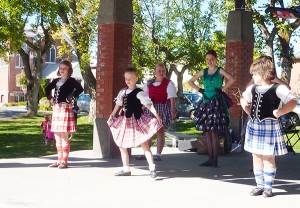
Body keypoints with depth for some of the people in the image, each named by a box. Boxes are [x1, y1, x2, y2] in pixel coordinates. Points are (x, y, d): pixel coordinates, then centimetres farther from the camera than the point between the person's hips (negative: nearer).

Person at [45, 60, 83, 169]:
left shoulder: (71, 81, -5)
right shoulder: (56, 81, 14)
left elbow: (80, 89, -23)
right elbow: (48, 88, 30)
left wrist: (71, 98, -18)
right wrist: (50, 97, 15)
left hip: (65, 108, -7)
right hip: (56, 108, 7)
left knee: (64, 136, -5)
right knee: (57, 136, 11)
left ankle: (64, 161, 0)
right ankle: (59, 160, 19)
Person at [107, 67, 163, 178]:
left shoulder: (139, 93, -13)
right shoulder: (123, 92, 8)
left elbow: (149, 105, -23)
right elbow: (118, 105, 20)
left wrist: (157, 116, -34)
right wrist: (111, 117, 26)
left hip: (137, 121, -7)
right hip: (125, 121, 7)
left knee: (144, 145, -8)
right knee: (122, 145, 11)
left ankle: (152, 168, -7)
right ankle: (126, 169, 22)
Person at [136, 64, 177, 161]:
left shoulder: (169, 83, -1)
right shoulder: (149, 83, 14)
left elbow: (172, 99, -7)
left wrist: (173, 111, -14)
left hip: (162, 109, -5)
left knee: (160, 131, -3)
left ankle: (158, 154, 3)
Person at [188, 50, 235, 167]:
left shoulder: (220, 71, -2)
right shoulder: (203, 72, 12)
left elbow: (232, 79, -18)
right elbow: (190, 81, 22)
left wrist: (222, 89, -12)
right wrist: (199, 90, 10)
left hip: (216, 102, -6)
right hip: (205, 102, 6)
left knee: (214, 132, -8)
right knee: (207, 133, 6)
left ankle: (215, 160, -3)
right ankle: (210, 159, 12)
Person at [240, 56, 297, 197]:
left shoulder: (278, 89, -12)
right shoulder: (252, 88, 9)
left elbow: (292, 103, -19)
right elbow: (243, 99, 27)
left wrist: (278, 112, -25)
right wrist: (248, 110, 13)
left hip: (269, 126, -6)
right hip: (253, 126, 7)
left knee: (268, 157, 0)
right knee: (256, 157, 11)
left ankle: (268, 187, 10)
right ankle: (259, 185, 20)